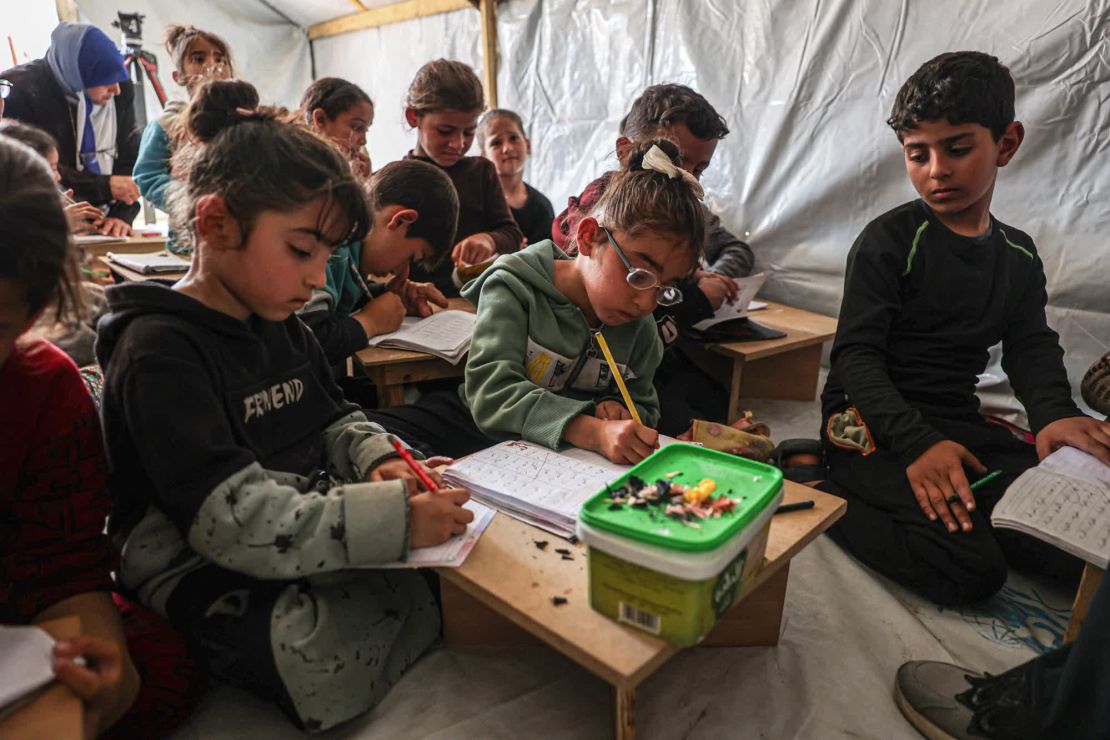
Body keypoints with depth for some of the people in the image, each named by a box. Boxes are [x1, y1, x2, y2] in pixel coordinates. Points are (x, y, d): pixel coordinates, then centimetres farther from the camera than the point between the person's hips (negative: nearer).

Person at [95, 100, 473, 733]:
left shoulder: (282, 325, 9)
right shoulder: (160, 351, -18)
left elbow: (335, 419, 19)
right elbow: (235, 523, -27)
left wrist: (377, 459, -5)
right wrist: (395, 518, -33)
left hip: (310, 534, 8)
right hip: (212, 583, -7)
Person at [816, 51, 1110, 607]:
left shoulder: (1018, 255, 12)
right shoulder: (889, 241, -8)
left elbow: (1031, 347, 5)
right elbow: (856, 354, -14)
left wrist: (1055, 415, -20)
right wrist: (916, 443, -27)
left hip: (957, 423, 7)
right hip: (872, 419, -6)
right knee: (972, 571, -21)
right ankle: (829, 494, -8)